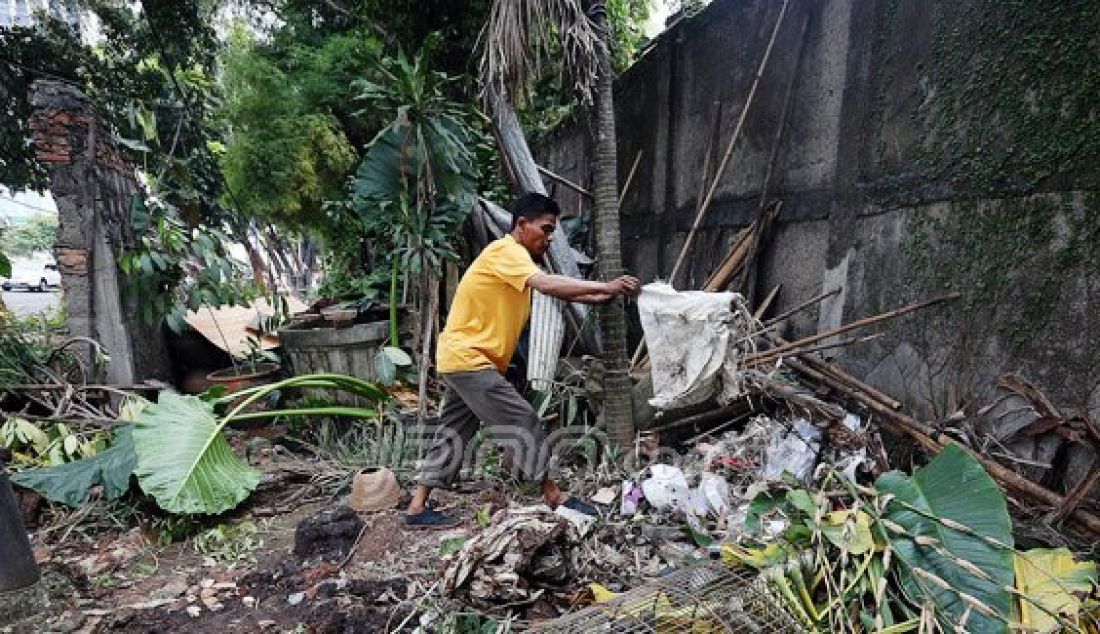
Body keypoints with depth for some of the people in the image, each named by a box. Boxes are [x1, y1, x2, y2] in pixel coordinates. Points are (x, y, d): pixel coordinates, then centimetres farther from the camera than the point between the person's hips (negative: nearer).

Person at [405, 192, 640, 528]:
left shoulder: (518, 257, 16)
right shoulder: (506, 251, -15)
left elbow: (556, 291, 9)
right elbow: (548, 285, -31)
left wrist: (599, 296, -3)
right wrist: (605, 286, -30)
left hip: (463, 359, 10)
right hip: (468, 358, -10)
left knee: (454, 431, 13)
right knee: (522, 421, -5)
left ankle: (417, 507, 22)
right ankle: (553, 496, 8)